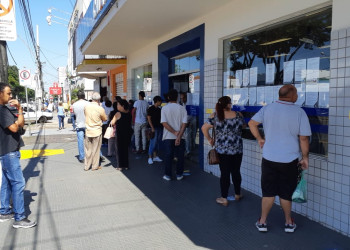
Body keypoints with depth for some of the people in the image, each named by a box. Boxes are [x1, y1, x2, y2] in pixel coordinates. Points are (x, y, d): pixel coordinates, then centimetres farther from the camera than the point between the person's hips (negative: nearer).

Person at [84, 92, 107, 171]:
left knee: (88, 149, 13)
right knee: (96, 149, 8)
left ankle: (87, 166, 20)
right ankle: (95, 166, 16)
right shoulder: (100, 109, -16)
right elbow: (105, 119, -2)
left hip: (88, 131, 3)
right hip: (97, 132, -3)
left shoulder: (86, 107, -5)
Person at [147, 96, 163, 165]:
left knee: (157, 143, 10)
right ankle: (150, 158, 0)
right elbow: (149, 119, -10)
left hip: (160, 127, 7)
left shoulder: (159, 109, 14)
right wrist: (152, 128, -16)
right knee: (153, 143, -7)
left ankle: (155, 156, 18)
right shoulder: (151, 109, -7)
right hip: (154, 128, -7)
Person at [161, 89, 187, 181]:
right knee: (180, 156, 11)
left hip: (168, 137, 0)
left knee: (168, 156, 8)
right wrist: (179, 136, -13)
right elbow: (184, 124, -10)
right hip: (180, 137, 0)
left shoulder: (164, 108, -4)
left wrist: (175, 132, -11)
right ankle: (179, 175, 18)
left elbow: (164, 123, -12)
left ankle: (168, 175, 15)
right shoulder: (182, 108, -2)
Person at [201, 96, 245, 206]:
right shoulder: (238, 115, -3)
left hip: (222, 150, -1)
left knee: (224, 174, 6)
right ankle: (237, 194, 33)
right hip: (237, 150, 2)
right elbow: (243, 126, 14)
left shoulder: (215, 116, -7)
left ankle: (224, 199, 13)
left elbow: (204, 128, -10)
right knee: (236, 172, 16)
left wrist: (209, 139, 2)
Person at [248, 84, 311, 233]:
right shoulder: (299, 112, -9)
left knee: (268, 192, 13)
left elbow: (252, 123, 2)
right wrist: (305, 157, 3)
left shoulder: (267, 109, -2)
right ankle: (289, 223, 29)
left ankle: (262, 222, 21)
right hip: (289, 160, -2)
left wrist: (260, 139, 13)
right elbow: (304, 138, -8)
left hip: (269, 158, 2)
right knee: (286, 193, 13)